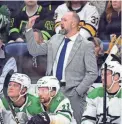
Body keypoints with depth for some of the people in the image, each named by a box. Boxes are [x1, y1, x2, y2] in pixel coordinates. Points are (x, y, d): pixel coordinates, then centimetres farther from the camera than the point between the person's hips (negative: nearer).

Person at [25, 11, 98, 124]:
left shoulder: (86, 45, -5)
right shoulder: (55, 39, 12)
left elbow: (92, 73, -7)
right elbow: (34, 50, 15)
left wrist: (78, 92, -13)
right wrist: (29, 29, 8)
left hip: (71, 93, -5)